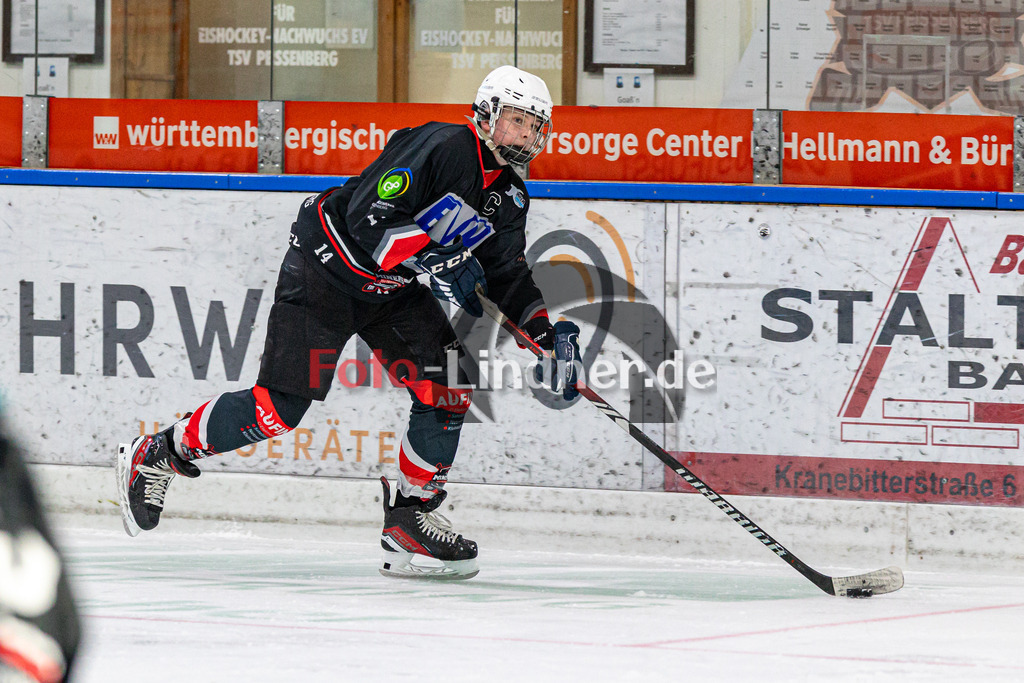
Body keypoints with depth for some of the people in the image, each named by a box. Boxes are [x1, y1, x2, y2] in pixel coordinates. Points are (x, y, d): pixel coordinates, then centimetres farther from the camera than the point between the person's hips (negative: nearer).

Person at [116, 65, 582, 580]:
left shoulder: (509, 198, 3)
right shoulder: (439, 148, -24)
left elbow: (508, 277, 9)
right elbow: (368, 218, -31)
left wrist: (546, 332, -6)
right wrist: (436, 258, -37)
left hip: (391, 288, 8)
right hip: (324, 268, -8)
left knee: (448, 385, -10)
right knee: (278, 407, -12)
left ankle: (410, 518, 1)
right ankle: (154, 455, 5)